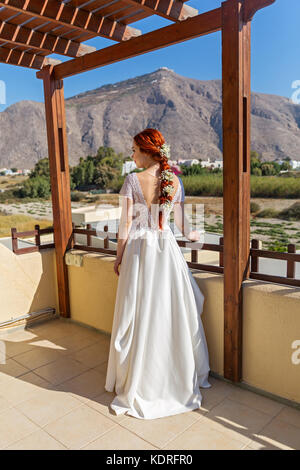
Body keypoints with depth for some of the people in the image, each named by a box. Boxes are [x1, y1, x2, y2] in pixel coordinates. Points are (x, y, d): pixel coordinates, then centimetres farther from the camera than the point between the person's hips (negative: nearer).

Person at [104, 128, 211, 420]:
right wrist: (191, 235, 27)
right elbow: (181, 223, 5)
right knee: (172, 312, 14)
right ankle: (183, 375, 30)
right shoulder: (174, 181, 0)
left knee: (139, 316, 7)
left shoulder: (132, 180, -9)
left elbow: (126, 223, -9)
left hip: (138, 250, -3)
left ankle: (137, 382, 23)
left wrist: (118, 256, 2)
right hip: (166, 249, 3)